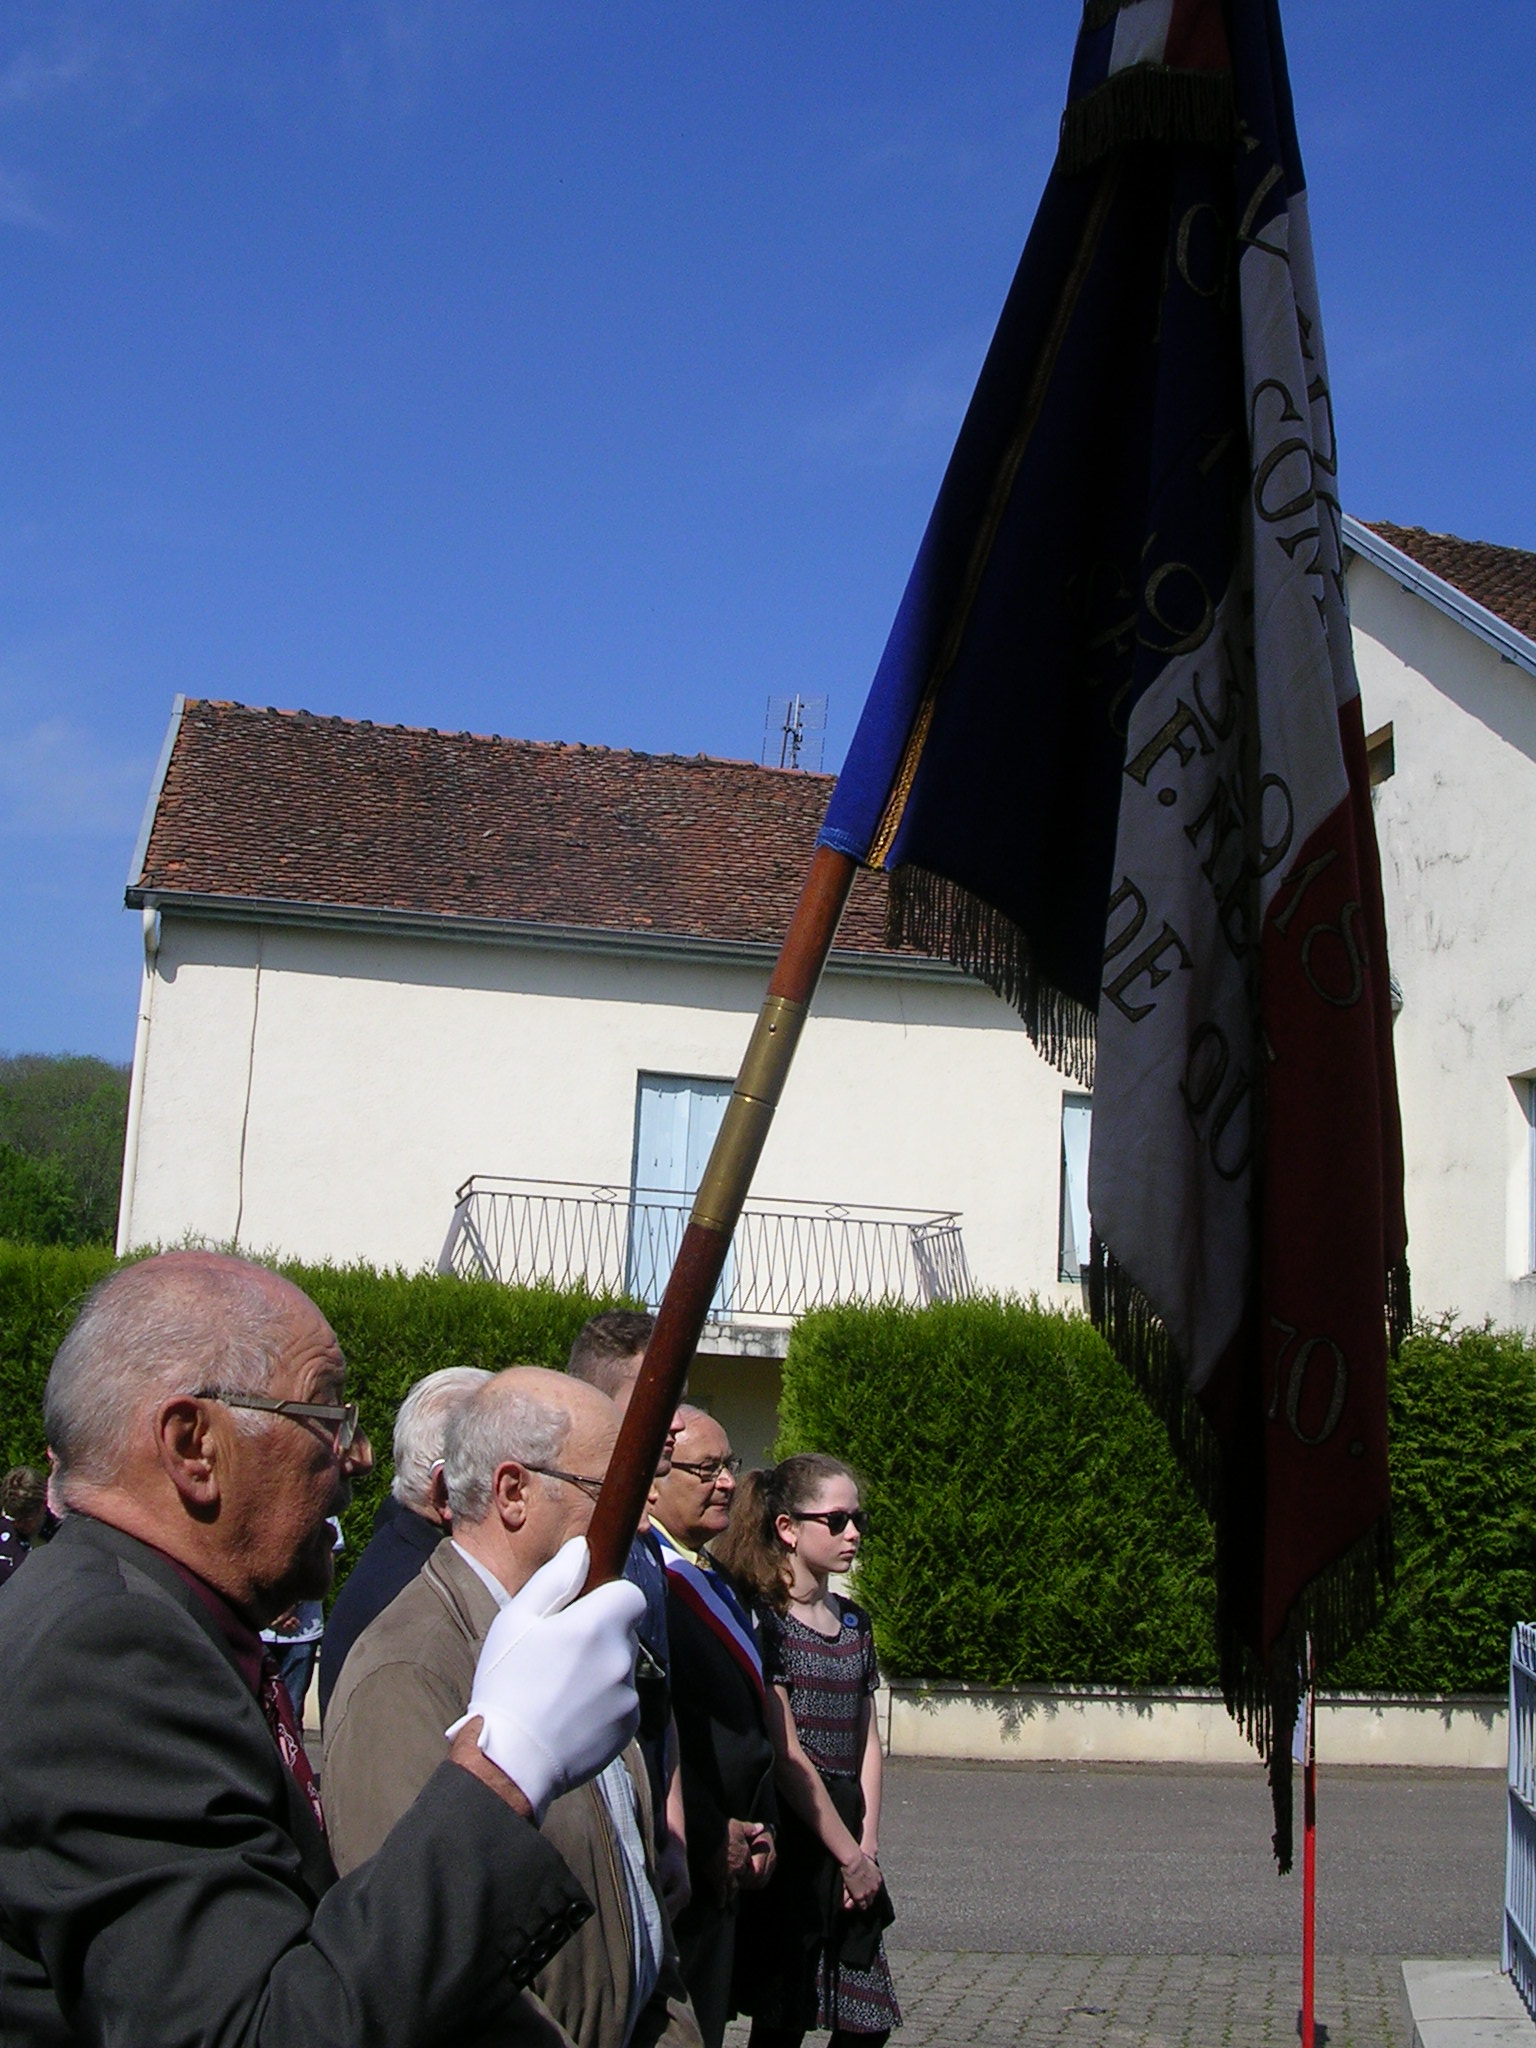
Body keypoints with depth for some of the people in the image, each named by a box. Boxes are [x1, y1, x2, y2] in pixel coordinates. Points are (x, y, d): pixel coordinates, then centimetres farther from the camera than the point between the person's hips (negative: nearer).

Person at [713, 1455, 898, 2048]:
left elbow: (867, 1740, 11)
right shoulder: (761, 1618, -10)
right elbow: (786, 1757, -12)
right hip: (791, 1839, -7)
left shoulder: (854, 1622, 13)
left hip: (846, 1835, 7)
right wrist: (851, 1857, -9)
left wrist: (868, 1845, -1)